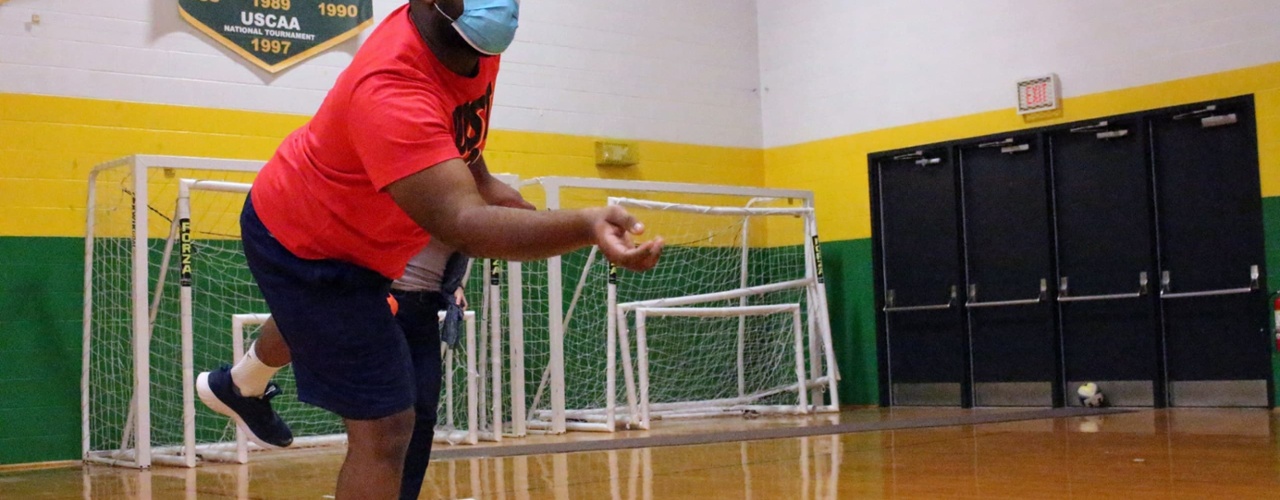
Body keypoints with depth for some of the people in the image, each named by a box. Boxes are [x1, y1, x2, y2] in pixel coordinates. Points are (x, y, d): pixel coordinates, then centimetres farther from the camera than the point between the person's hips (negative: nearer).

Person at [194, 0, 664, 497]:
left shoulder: (475, 43, -17)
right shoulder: (391, 90, -45)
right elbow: (461, 224, -56)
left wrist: (481, 178, -4)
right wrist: (587, 226, -69)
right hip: (304, 248, -9)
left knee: (316, 322, 39)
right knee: (385, 427, -14)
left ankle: (240, 386, 73)